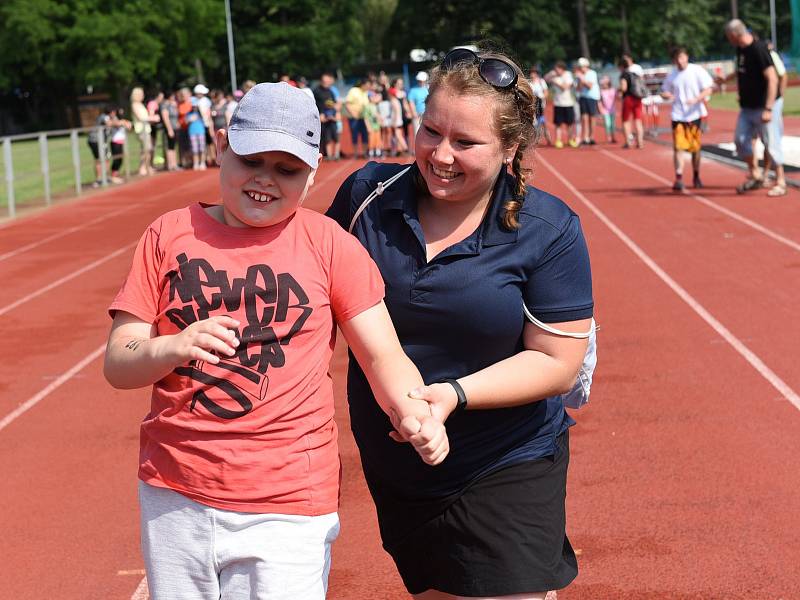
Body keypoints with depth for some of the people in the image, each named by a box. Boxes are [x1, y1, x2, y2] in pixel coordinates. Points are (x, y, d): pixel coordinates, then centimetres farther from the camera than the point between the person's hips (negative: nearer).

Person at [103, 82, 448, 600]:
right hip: (172, 499, 2)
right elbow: (118, 365, 1)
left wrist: (414, 413, -24)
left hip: (288, 506, -2)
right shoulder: (169, 235, 4)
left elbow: (384, 354, -4)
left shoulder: (330, 245, 0)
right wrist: (175, 348, -20)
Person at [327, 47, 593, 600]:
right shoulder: (368, 193, -4)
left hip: (506, 474, -4)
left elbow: (556, 362, -13)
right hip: (393, 469, 4)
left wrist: (455, 395, -25)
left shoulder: (549, 232, -13)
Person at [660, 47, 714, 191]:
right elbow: (664, 91, 17)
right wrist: (666, 95, -7)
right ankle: (678, 179, -12)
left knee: (695, 148, 8)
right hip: (678, 116, 1)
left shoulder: (697, 71, -4)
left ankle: (696, 177, 25)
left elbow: (708, 89, -6)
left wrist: (696, 99, -22)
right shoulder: (671, 75, 7)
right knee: (678, 147, -11)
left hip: (695, 115, -1)